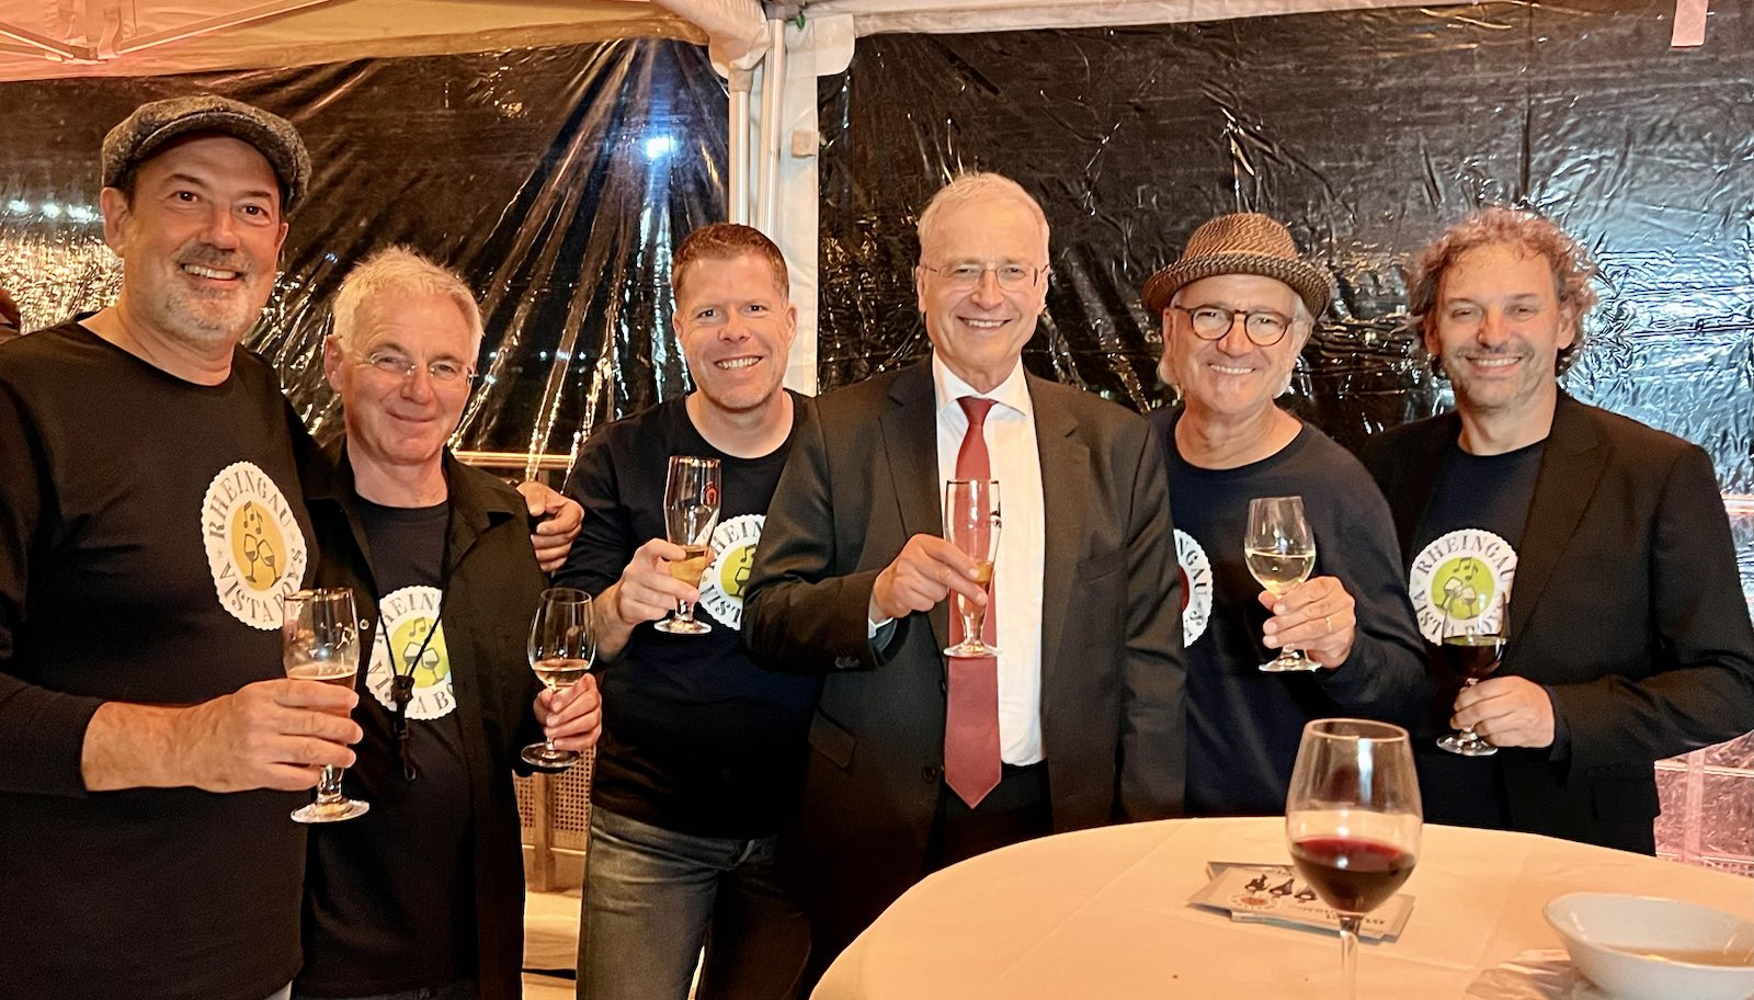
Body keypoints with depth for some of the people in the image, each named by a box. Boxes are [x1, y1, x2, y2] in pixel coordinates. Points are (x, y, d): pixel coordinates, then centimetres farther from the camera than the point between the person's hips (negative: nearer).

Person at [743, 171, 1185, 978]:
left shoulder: (1118, 444, 4)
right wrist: (877, 597, -21)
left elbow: (1150, 661, 3)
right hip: (876, 831, -1)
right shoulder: (841, 431, 0)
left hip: (1056, 823, 1)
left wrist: (1148, 844, -2)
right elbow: (767, 617, -2)